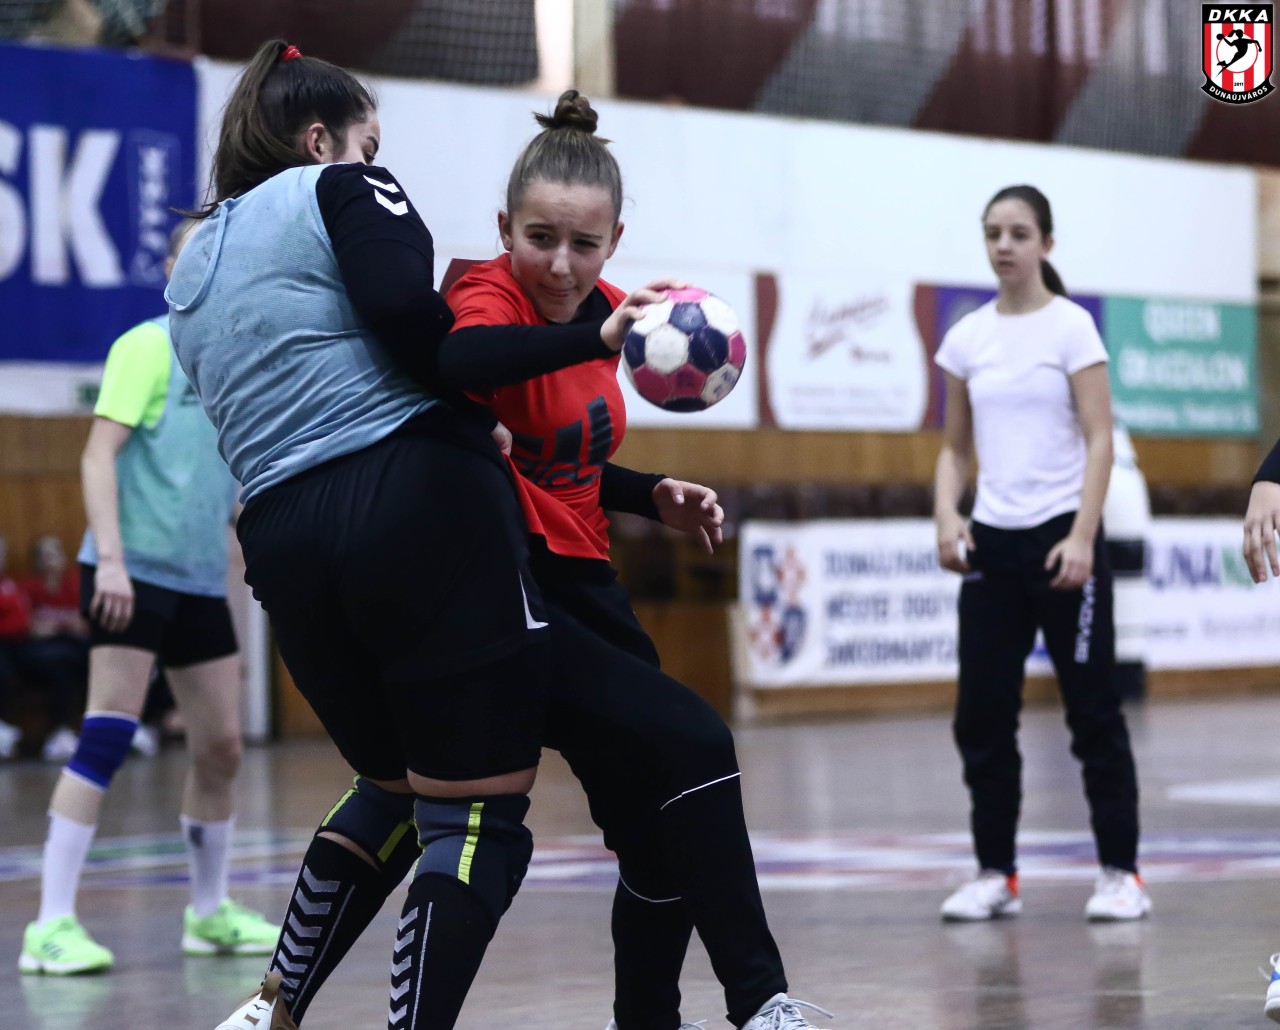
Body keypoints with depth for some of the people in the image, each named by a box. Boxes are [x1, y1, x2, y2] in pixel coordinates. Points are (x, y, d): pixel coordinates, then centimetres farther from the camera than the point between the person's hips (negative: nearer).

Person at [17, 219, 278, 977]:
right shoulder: (147, 347, -6)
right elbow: (99, 455, -13)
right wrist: (111, 556, -22)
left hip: (202, 581, 7)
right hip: (134, 573, -7)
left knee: (222, 748, 10)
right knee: (107, 738, -12)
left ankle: (210, 913, 26)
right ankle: (53, 925, -11)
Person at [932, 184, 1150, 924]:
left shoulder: (1071, 327, -4)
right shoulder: (967, 337, 8)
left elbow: (1099, 440, -9)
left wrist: (1081, 538, -18)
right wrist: (947, 516, -4)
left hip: (1061, 536, -4)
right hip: (991, 541, 5)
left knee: (1093, 709, -1)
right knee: (982, 716, 2)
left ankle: (1121, 873, 6)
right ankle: (996, 875, 11)